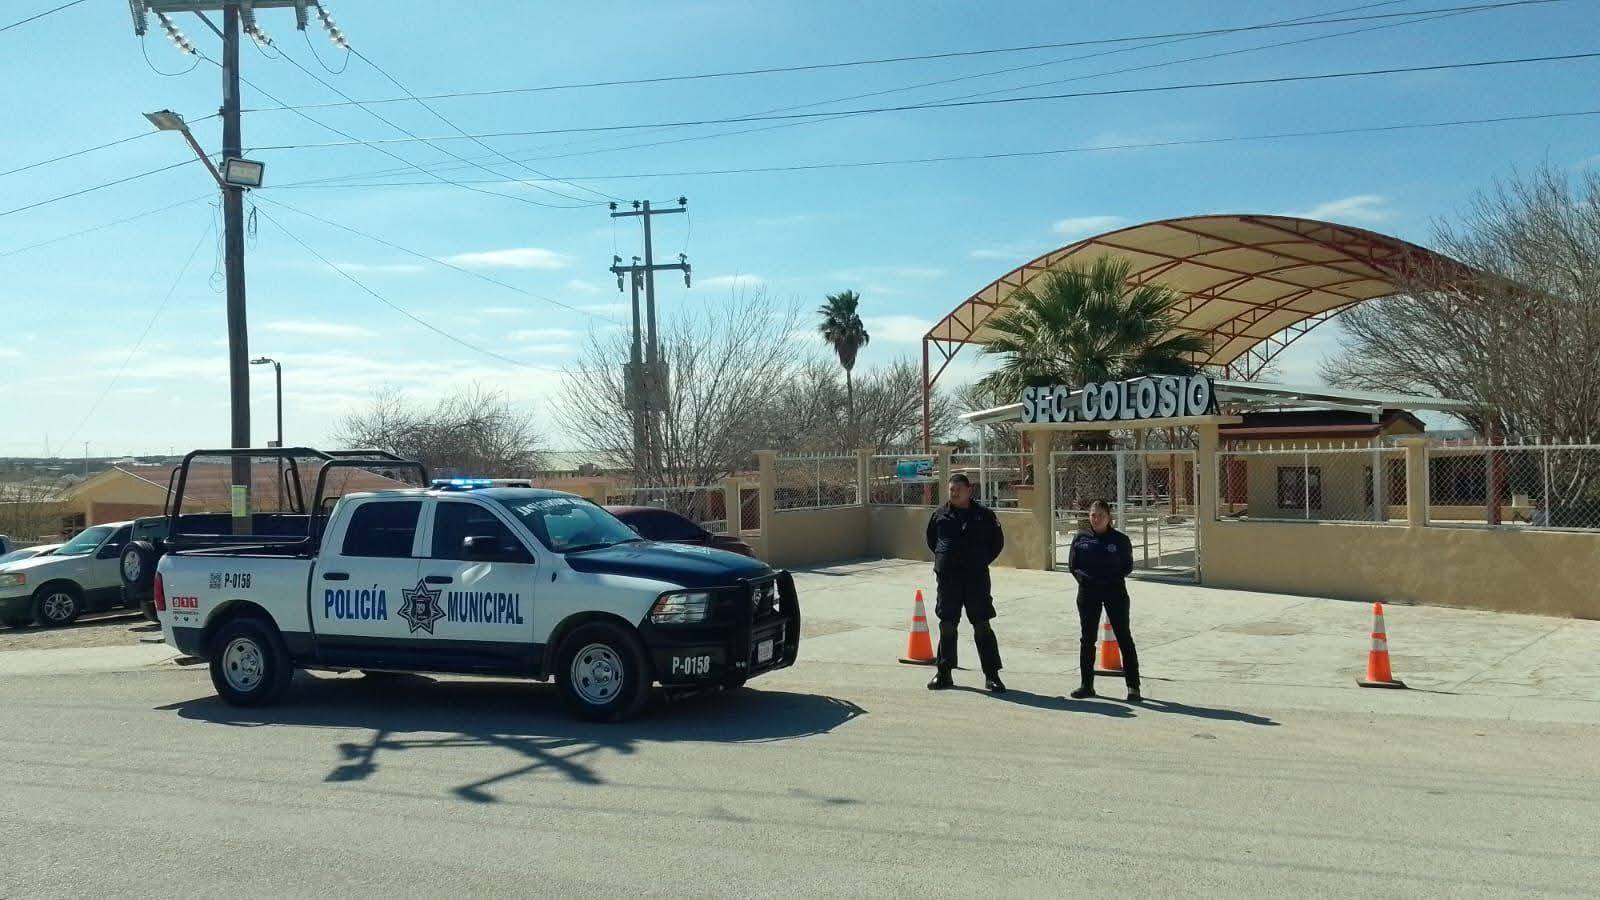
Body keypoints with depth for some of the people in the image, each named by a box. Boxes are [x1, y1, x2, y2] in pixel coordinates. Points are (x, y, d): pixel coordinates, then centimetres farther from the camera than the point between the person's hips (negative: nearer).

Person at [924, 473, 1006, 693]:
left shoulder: (983, 514, 1)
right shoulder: (940, 514, 6)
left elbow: (997, 541, 12)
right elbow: (931, 540, 21)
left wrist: (983, 561, 3)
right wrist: (943, 558, 10)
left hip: (977, 577, -2)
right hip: (947, 577, 2)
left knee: (982, 626, -2)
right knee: (947, 625, 7)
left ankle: (992, 675, 4)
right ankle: (943, 672, 18)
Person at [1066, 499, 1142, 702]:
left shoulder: (1120, 539, -2)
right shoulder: (1081, 538, 3)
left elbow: (1128, 566, 3)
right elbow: (1072, 564, 7)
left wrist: (1113, 578, -9)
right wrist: (1083, 577, -7)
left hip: (1115, 590, -2)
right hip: (1088, 592, 2)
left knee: (1124, 637, -2)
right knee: (1087, 638, 8)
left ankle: (1133, 686, 3)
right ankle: (1086, 684, 18)